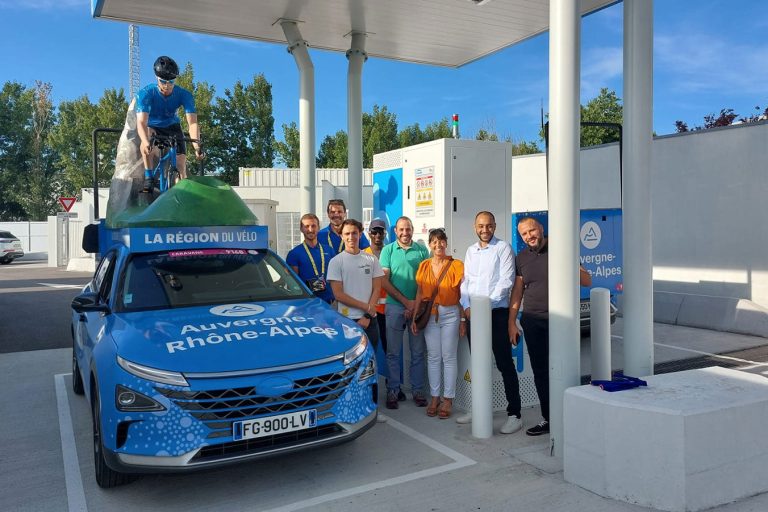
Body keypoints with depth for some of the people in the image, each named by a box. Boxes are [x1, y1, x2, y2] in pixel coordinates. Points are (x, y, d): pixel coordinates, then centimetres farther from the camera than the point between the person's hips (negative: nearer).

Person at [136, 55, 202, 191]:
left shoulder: (184, 95, -26)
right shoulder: (146, 93, -30)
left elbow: (192, 123, -33)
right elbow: (141, 122, -40)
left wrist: (197, 146, -50)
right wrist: (146, 142, -60)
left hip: (172, 126, 2)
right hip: (152, 126, -2)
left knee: (181, 162, -12)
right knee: (147, 134, -36)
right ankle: (148, 176, -29)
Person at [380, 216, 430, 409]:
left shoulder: (422, 251, 5)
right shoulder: (388, 250, 3)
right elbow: (384, 281, -2)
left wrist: (416, 305, -9)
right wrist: (406, 301, -8)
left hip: (418, 307, 1)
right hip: (394, 307, -1)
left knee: (417, 352, 7)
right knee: (393, 352, 4)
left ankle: (417, 390, 17)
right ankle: (393, 391, 13)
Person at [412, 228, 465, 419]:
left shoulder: (456, 265, -2)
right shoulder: (424, 266, 8)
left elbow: (462, 295, -1)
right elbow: (419, 294, 11)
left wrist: (463, 320, -4)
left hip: (450, 314, -3)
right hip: (429, 315, 3)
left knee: (449, 357, 1)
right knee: (433, 357, 7)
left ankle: (448, 399, 10)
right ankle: (435, 397, 17)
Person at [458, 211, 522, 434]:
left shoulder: (503, 248, -4)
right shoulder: (470, 251, 15)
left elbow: (506, 281, -12)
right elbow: (465, 281, 13)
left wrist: (487, 305, -17)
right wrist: (466, 306, -1)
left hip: (497, 312, -6)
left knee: (505, 364, -5)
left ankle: (514, 414, 1)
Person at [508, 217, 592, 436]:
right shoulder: (522, 258, 11)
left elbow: (587, 281, 1)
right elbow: (517, 292, 15)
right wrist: (512, 323, 10)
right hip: (533, 322, 4)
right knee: (540, 372, 8)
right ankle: (548, 419, 18)